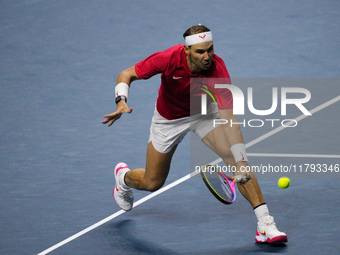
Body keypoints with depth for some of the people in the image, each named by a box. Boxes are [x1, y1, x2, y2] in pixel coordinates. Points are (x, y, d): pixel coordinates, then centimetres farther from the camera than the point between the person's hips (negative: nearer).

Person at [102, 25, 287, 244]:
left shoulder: (218, 71, -34)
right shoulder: (168, 59, -35)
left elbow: (229, 121, -35)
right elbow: (126, 75, -21)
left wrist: (241, 163, -43)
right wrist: (121, 101, -40)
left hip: (204, 113, 0)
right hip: (169, 118, 0)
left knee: (236, 159, -22)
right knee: (152, 183, 10)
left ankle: (265, 224, -18)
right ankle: (123, 176, 47)